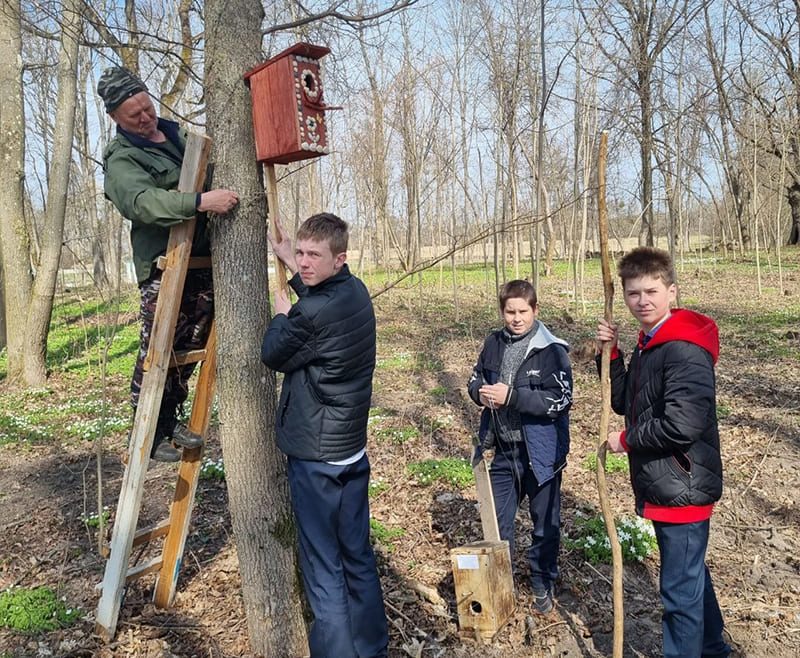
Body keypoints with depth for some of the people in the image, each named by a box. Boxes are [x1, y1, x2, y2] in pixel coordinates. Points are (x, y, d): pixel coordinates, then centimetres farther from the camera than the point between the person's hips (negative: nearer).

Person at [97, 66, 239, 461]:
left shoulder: (179, 135, 16)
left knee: (189, 349, 13)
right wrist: (201, 202, -37)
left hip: (203, 261, 7)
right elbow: (142, 202, -28)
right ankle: (149, 435, 10)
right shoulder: (121, 160, -8)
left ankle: (170, 421, 27)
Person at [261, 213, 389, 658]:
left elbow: (273, 356, -5)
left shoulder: (313, 312, -23)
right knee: (359, 557, 19)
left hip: (316, 458, -9)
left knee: (324, 568, 4)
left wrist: (281, 315, 11)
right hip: (354, 450, 9)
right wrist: (289, 264, 26)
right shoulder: (357, 292, 3)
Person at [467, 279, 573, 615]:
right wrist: (481, 392, -9)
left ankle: (543, 585, 36)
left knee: (545, 524, 15)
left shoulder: (552, 351, -15)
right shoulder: (494, 344, 1)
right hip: (504, 451, 4)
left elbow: (559, 401, -22)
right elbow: (476, 378, 14)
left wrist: (510, 396, -27)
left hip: (541, 452, -4)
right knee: (497, 521, 16)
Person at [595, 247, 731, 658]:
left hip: (681, 488, -10)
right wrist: (610, 354, -1)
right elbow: (624, 403, 12)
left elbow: (682, 426, -29)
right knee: (692, 575, 26)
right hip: (662, 486, 10)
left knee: (680, 590, 4)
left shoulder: (685, 349, -21)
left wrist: (626, 440, -14)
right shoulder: (647, 344, 8)